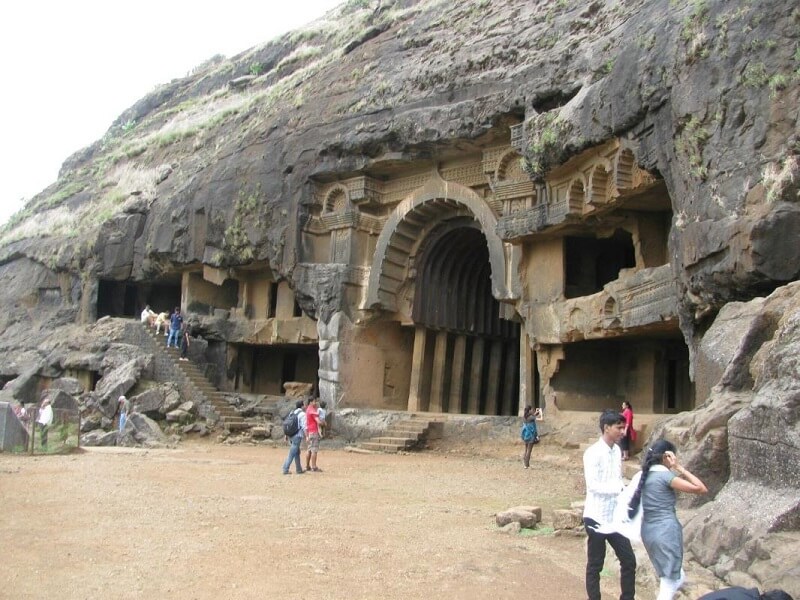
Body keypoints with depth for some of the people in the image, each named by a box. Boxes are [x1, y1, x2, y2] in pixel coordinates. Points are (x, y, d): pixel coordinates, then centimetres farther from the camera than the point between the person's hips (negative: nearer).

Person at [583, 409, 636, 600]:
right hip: (597, 517, -7)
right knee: (595, 565, 6)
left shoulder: (617, 450, 7)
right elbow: (593, 485, -24)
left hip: (615, 517, 7)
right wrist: (621, 488, -30)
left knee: (629, 561, 11)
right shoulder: (593, 452, -16)